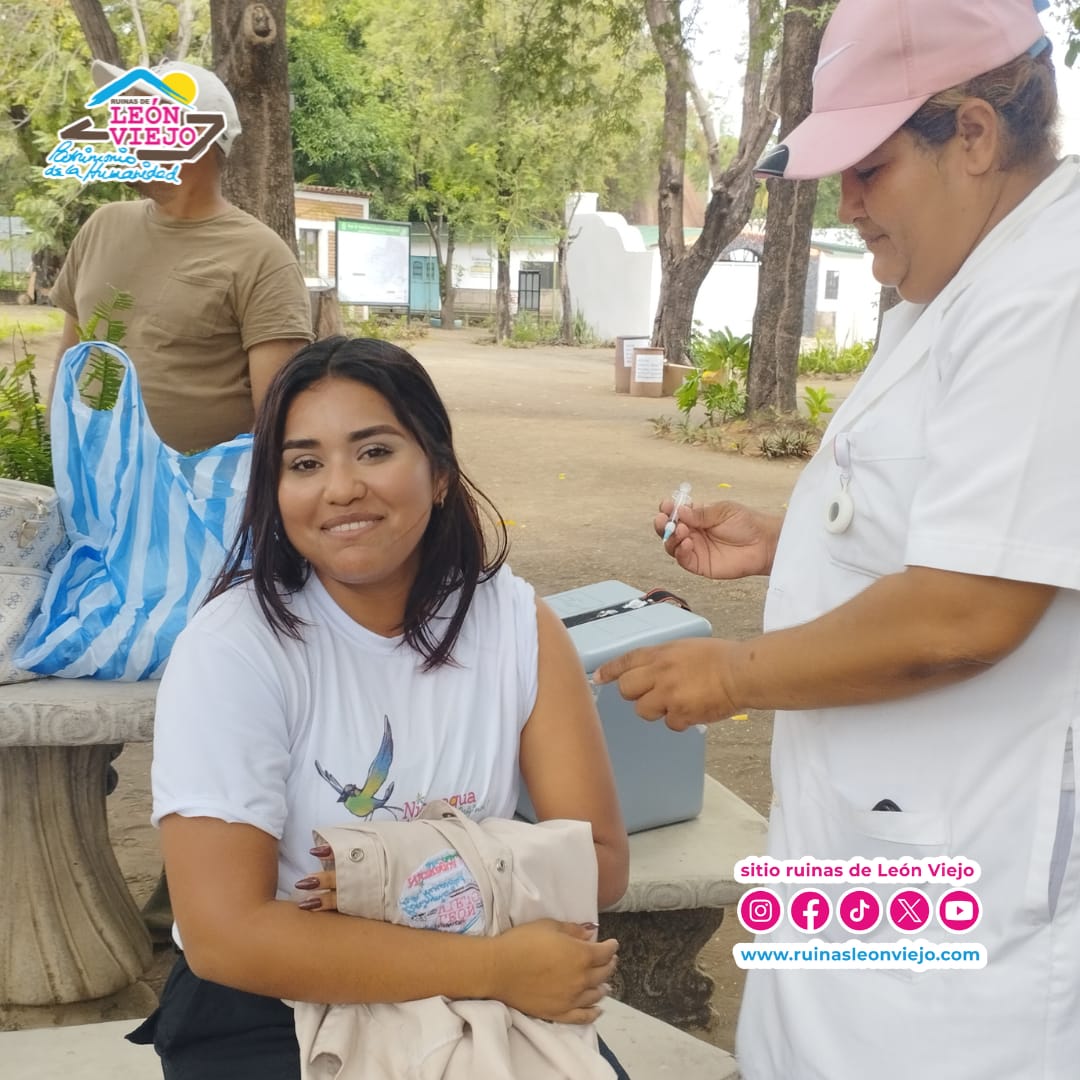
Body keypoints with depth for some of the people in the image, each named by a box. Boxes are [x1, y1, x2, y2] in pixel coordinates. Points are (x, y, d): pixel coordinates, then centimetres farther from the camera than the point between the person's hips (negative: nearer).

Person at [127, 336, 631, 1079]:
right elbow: (225, 935, -22)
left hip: (472, 1003, 3)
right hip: (269, 1016, -3)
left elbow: (601, 861, -4)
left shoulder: (517, 622, -7)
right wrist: (498, 967, -24)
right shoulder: (231, 647, -16)